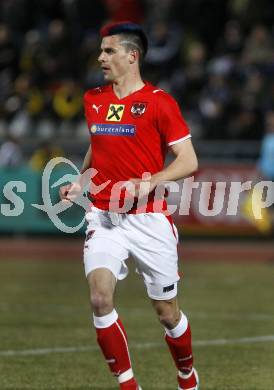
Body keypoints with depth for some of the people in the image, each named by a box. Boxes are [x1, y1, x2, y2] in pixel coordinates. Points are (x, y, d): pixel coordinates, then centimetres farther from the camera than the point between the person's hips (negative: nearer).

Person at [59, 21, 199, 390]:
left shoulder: (159, 101, -7)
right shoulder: (93, 100, 11)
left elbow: (188, 161, -8)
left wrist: (148, 182, -21)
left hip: (148, 218, -4)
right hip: (103, 216, 4)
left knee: (167, 311, 5)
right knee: (100, 298, -17)